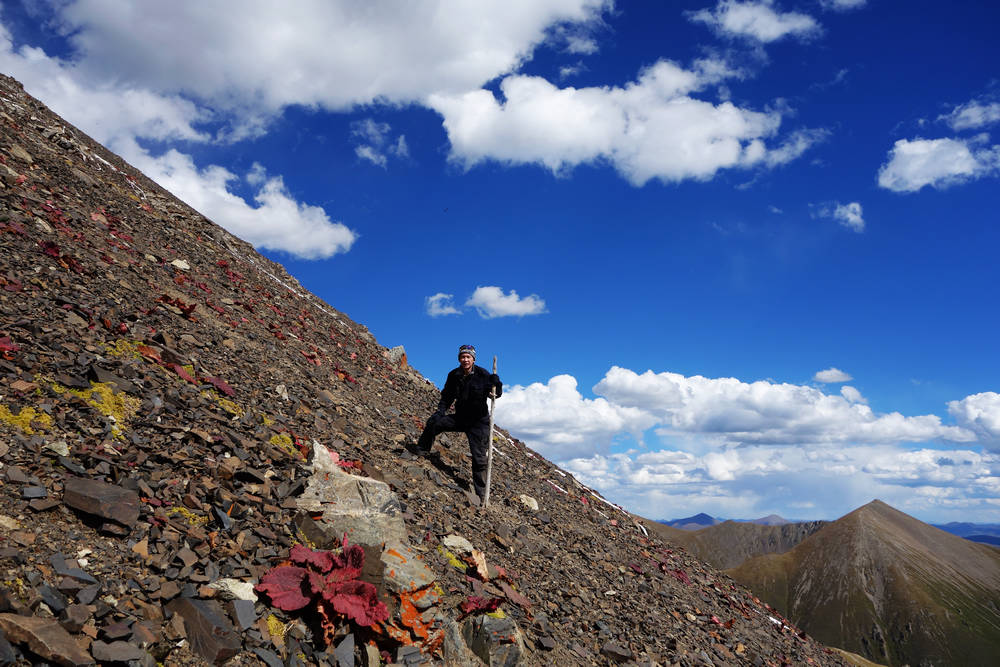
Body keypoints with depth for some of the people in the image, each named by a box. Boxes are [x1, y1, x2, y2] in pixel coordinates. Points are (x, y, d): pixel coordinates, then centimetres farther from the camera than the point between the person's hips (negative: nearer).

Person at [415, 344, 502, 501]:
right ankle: (421, 452, 3)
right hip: (460, 418, 4)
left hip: (478, 422, -3)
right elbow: (447, 397, 9)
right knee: (434, 421, -16)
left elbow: (496, 394, -15)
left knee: (479, 459, -5)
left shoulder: (482, 375, -13)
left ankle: (481, 493, 6)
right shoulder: (454, 376, -2)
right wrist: (441, 410, -8)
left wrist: (496, 383, -36)